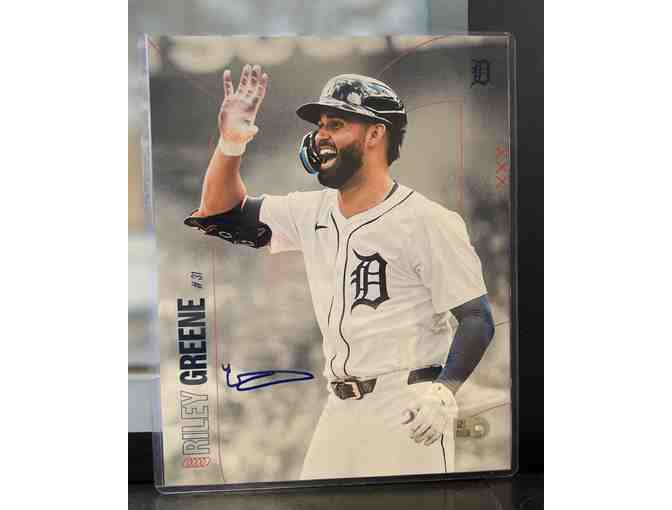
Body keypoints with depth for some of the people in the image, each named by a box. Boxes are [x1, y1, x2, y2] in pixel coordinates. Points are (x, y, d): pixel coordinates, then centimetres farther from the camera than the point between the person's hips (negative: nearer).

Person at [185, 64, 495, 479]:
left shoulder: (428, 221, -11)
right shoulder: (312, 212, 7)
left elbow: (477, 319, -11)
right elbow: (222, 214, 9)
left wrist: (444, 391, -26)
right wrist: (231, 143, -6)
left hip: (409, 411, -5)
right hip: (339, 411, 6)